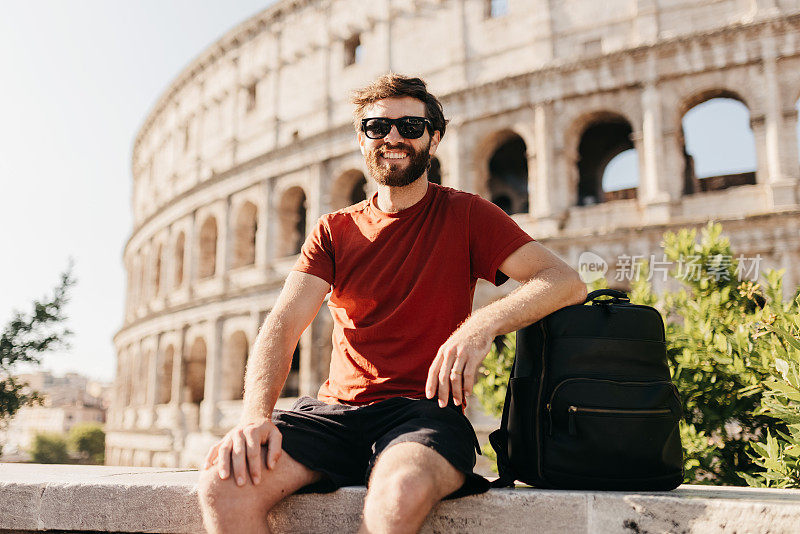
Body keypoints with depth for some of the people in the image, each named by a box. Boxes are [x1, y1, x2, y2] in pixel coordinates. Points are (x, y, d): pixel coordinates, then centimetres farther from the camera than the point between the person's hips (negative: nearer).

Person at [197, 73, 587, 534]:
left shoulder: (466, 215, 6)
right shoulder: (334, 231, 14)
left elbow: (566, 282, -5)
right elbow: (283, 325, 1)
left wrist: (482, 325, -24)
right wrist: (256, 416, -18)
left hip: (423, 410, -2)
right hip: (334, 409, 3)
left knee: (401, 491, -38)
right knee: (222, 482, -25)